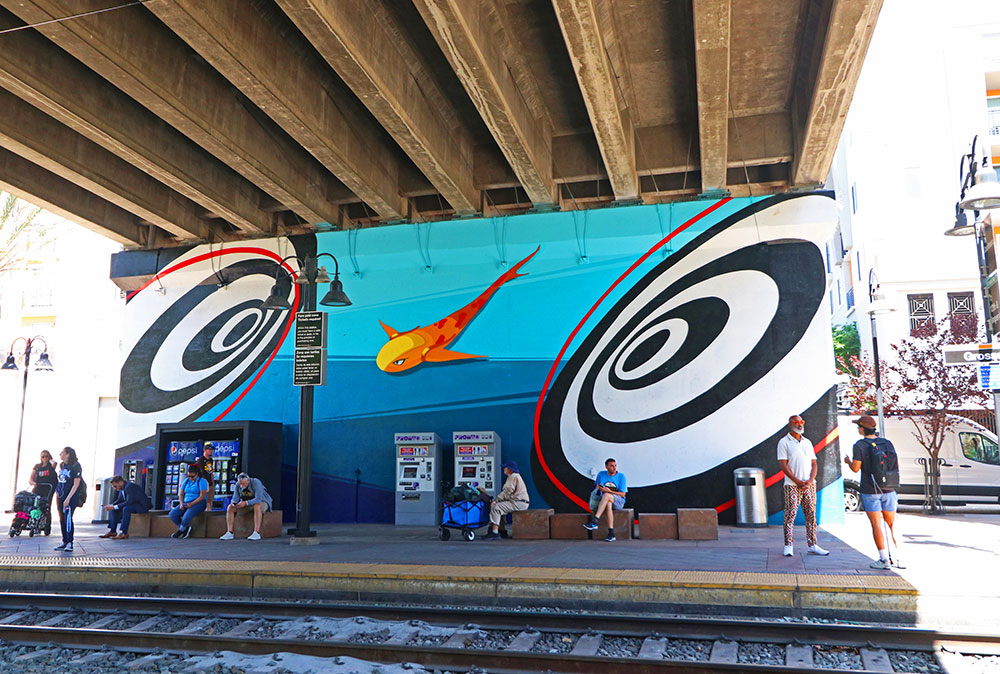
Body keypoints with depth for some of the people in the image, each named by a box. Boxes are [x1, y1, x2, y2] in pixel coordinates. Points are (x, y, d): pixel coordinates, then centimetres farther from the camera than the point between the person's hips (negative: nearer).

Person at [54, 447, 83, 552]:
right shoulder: (61, 465, 11)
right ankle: (64, 542, 18)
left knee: (68, 518, -13)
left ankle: (70, 543, -10)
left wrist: (68, 498, -17)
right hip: (61, 496, 7)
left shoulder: (75, 466, -12)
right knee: (62, 519, 9)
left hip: (72, 497, -7)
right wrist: (57, 493, 13)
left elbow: (76, 484, -13)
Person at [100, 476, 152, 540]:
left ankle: (124, 533, -31)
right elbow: (119, 500, 12)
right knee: (114, 510, 0)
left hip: (142, 505, -10)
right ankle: (112, 531, 0)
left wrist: (114, 507, -25)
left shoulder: (129, 486, -23)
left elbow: (129, 502, -28)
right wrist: (111, 506, -6)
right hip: (133, 504, 10)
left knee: (126, 509, -34)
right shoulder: (122, 488, 6)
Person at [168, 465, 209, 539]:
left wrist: (191, 504, -22)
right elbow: (181, 494, 11)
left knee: (186, 517, -33)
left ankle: (180, 530, -4)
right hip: (186, 503, 6)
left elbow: (202, 496, -12)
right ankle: (186, 528, -5)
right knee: (172, 514, -19)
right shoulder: (186, 481, 14)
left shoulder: (202, 481, -4)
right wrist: (181, 504, -9)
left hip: (198, 503, -6)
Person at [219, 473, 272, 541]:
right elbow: (236, 498, -8)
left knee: (257, 506, -41)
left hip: (262, 503, -6)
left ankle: (257, 533, -40)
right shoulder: (238, 484, -10)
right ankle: (229, 533, -15)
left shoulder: (256, 483, -29)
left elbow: (258, 499, -36)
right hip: (247, 504, 6)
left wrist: (245, 503, -47)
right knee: (230, 507, -13)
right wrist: (233, 503, -31)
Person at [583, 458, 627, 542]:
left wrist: (609, 491, -15)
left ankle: (594, 521, -45)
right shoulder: (601, 474, 9)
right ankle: (611, 533, -40)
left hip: (618, 502, -2)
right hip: (605, 500, 2)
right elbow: (597, 487, 20)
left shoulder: (621, 476, 1)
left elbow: (622, 494, -3)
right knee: (608, 504, -37)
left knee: (607, 495, -36)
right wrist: (599, 488, -4)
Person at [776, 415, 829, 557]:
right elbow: (783, 465, -6)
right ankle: (788, 546, 0)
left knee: (811, 515, 5)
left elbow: (813, 463, 12)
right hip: (792, 485, -5)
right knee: (790, 514, -6)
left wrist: (810, 480, -5)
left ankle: (812, 545, 10)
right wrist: (798, 482, -12)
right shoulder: (784, 442, -1)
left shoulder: (807, 442, 15)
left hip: (809, 485, 5)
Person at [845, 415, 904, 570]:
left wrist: (848, 461, 8)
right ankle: (898, 558, 13)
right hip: (888, 490, 4)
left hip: (870, 490, -4)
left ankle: (884, 559, 1)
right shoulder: (887, 443, 4)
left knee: (876, 525, 0)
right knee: (892, 524, 13)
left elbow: (855, 468, -13)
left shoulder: (859, 446, -9)